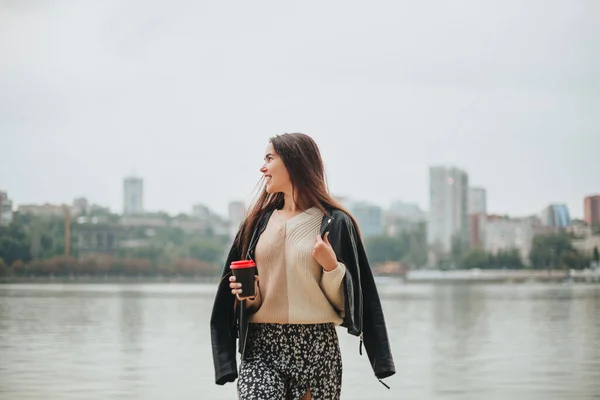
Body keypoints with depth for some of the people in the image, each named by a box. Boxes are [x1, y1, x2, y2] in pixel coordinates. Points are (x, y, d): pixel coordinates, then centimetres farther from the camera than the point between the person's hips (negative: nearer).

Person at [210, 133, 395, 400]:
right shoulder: (259, 222, 13)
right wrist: (248, 294, -3)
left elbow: (344, 300, 1)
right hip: (261, 347, 2)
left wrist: (331, 267, -16)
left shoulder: (333, 222, 1)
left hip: (316, 347, -2)